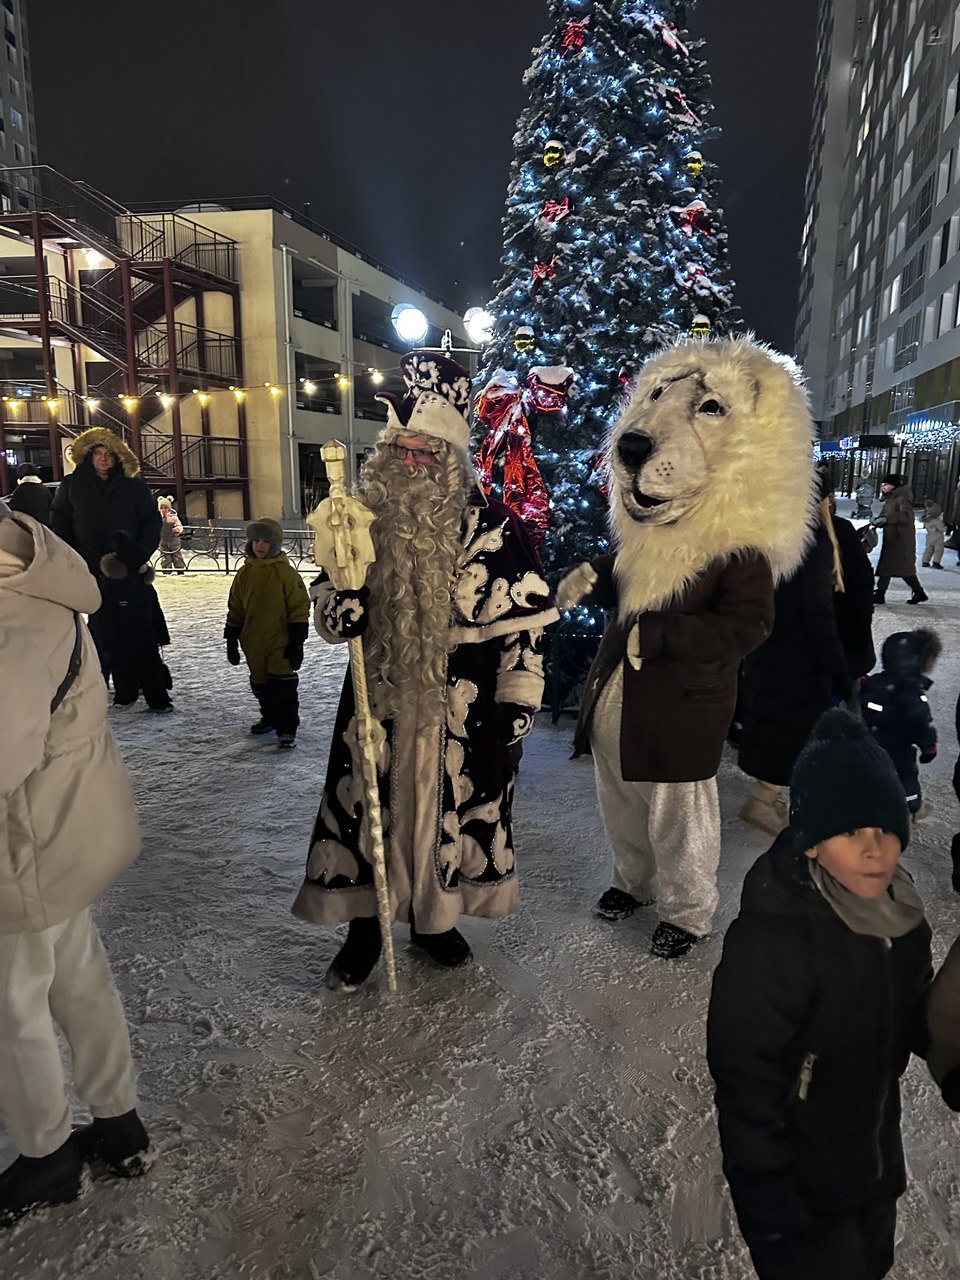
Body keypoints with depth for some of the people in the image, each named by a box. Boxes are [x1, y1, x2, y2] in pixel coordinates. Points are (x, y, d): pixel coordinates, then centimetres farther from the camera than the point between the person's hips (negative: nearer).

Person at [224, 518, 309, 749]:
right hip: (254, 644, 6)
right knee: (260, 685, 18)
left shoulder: (285, 572, -9)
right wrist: (231, 641, 11)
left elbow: (299, 608, -9)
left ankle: (287, 729, 4)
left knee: (283, 686, -5)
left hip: (280, 643, -6)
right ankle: (270, 718, 38)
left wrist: (297, 642, -11)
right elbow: (235, 610, 12)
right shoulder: (245, 573, 5)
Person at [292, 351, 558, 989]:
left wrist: (516, 705, -7)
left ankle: (434, 918, 38)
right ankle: (366, 923, 34)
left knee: (448, 814, 12)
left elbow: (524, 624, -6)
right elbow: (335, 615, 7)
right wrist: (339, 605, -16)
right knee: (368, 808, 10)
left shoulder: (492, 526, -9)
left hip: (463, 715, -2)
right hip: (379, 703, 3)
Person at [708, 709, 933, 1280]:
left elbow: (917, 1012, 5)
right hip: (800, 1177, -7)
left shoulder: (897, 906, -12)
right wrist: (768, 1193, -19)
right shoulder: (770, 938, -34)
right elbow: (745, 1076, -26)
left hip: (877, 1153, 7)